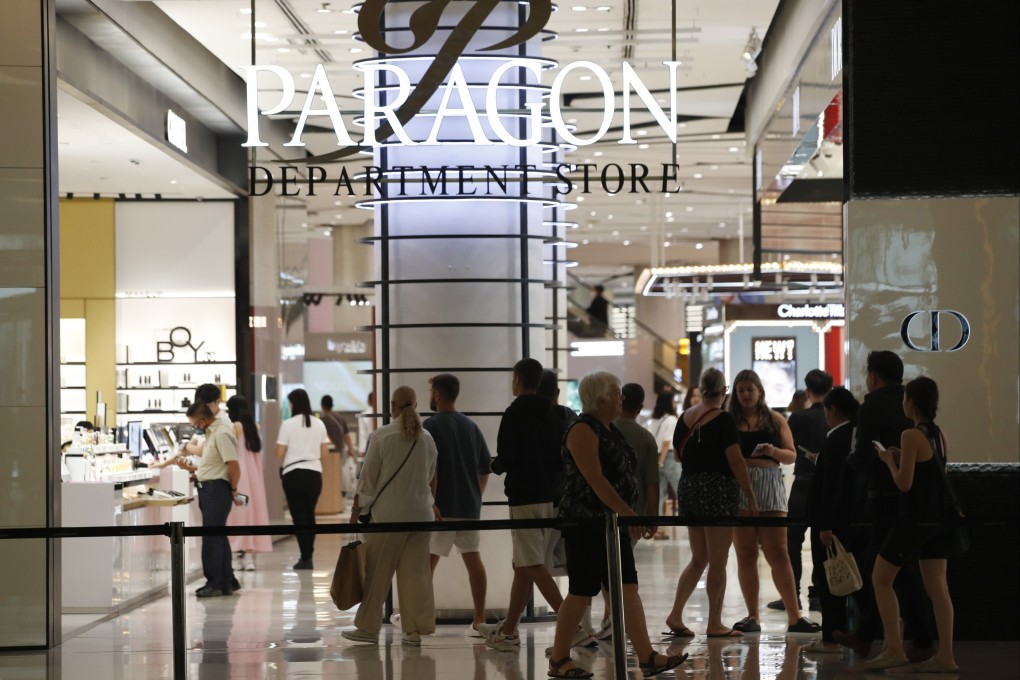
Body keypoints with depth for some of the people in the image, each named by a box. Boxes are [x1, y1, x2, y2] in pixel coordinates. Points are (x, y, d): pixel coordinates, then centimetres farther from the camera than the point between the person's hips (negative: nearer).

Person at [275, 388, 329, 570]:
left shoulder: (288, 424, -7)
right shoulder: (319, 424, 5)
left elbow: (279, 453, -8)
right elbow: (324, 452, 8)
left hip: (293, 473, -4)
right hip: (314, 472, 4)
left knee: (299, 516, 1)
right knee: (310, 514, 15)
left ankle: (306, 558, -2)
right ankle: (308, 555, 19)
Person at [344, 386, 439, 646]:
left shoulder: (382, 436, -8)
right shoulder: (427, 438, 6)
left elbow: (368, 477, -7)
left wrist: (356, 510, 2)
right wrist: (432, 504, 33)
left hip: (389, 513, -4)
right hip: (421, 512, 4)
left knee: (377, 572, 4)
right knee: (416, 572, 6)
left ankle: (368, 627, 10)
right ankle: (415, 630, 6)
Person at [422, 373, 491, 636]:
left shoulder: (432, 426, -9)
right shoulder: (471, 426, 11)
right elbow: (485, 468, 14)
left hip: (441, 506, -6)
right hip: (469, 506, 6)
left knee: (427, 561, 3)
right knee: (472, 558, 5)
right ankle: (479, 620, 2)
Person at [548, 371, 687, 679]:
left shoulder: (610, 430, 15)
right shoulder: (583, 430, -13)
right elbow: (595, 478, -22)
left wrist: (629, 516, 17)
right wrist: (628, 514, -25)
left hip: (611, 523, 9)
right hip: (586, 524, -9)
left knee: (627, 589, 3)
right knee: (581, 593, -3)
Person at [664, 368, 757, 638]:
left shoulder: (685, 417, 7)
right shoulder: (724, 420, -11)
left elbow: (679, 453, 18)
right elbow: (736, 461, -15)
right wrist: (750, 495, -11)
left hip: (688, 487, 6)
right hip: (718, 489, -6)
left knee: (698, 559, 16)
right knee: (718, 561, 2)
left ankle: (676, 615, 7)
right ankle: (714, 624, 6)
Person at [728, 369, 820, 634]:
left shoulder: (775, 420, 10)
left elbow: (791, 456, 8)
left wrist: (773, 451, -11)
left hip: (770, 485, 0)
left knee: (778, 553, -4)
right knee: (745, 553, 3)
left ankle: (794, 616, -2)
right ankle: (753, 616, 8)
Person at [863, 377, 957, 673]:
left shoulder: (911, 436, -16)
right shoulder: (940, 435, 9)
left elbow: (904, 483, -17)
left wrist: (889, 460, -2)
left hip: (915, 519, -8)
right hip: (939, 518, 8)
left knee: (881, 579, 4)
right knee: (936, 585, 6)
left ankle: (894, 650, 0)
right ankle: (945, 656, 2)